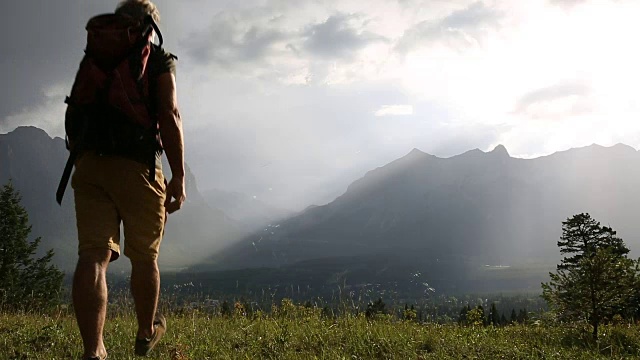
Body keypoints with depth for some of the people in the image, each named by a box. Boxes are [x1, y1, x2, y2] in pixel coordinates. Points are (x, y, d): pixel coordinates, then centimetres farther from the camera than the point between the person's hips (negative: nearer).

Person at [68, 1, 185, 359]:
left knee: (94, 255, -5)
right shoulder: (158, 59, 3)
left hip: (88, 164, 4)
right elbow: (169, 116, -9)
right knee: (144, 256, 14)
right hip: (136, 165, -3)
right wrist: (179, 176, -9)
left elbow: (72, 113, 20)